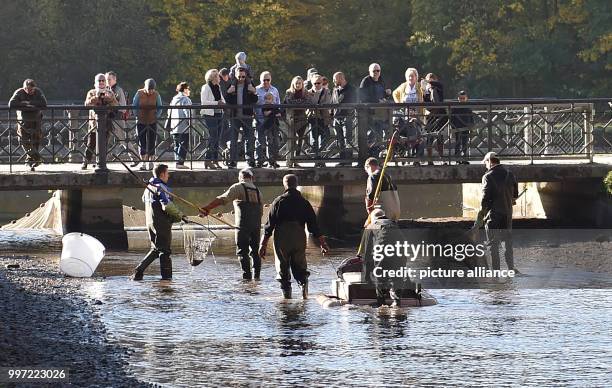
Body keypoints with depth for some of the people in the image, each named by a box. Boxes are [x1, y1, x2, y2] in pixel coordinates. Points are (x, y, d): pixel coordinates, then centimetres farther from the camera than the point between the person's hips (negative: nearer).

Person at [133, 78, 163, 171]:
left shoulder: (156, 95, -1)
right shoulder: (139, 94, -4)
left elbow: (159, 108, 7)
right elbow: (134, 106, 3)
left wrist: (156, 116, -4)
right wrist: (138, 116, -4)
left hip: (152, 122, 0)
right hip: (141, 122, 0)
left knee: (151, 143, -2)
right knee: (142, 143, -1)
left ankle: (150, 162, 6)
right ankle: (143, 162, 4)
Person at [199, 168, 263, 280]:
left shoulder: (238, 187, -2)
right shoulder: (257, 190, 16)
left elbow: (222, 199, -14)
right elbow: (261, 209, 17)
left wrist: (207, 208, -18)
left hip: (243, 224, -6)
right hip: (256, 225, 6)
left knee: (242, 251, -3)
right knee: (255, 251, 12)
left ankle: (246, 275, -8)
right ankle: (256, 275, 10)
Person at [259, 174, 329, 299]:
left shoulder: (278, 201, -1)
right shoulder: (304, 203, 6)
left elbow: (269, 224, -3)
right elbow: (313, 224, 5)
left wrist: (263, 244, 0)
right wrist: (322, 243, 11)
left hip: (281, 240, -2)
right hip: (299, 239, 2)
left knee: (283, 270, 7)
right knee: (300, 267, 10)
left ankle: (286, 294, -1)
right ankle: (303, 282, -19)